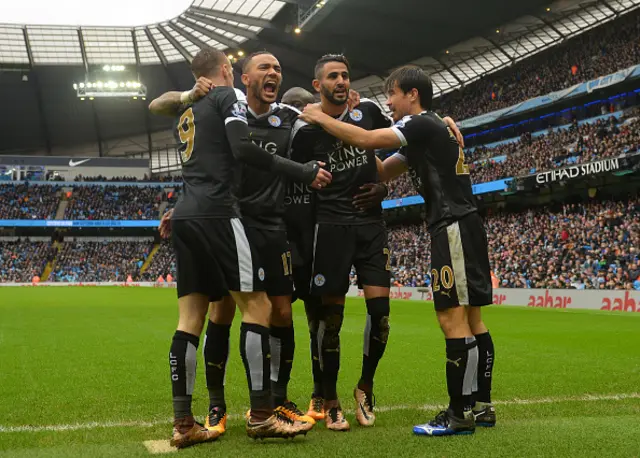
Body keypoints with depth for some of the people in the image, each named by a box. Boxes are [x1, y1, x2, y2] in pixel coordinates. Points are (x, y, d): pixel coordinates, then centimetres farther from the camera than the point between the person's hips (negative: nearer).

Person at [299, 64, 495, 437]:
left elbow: (367, 140, -16)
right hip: (463, 227, 10)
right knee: (470, 319, 10)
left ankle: (460, 414, -6)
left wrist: (321, 118, -4)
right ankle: (481, 406, 15)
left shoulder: (424, 123, -8)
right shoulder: (430, 129, 22)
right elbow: (384, 172, 21)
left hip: (453, 228, -10)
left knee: (453, 320, -10)